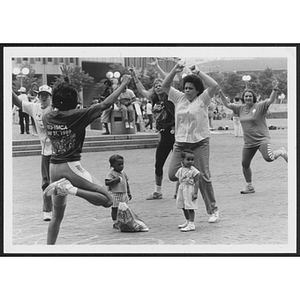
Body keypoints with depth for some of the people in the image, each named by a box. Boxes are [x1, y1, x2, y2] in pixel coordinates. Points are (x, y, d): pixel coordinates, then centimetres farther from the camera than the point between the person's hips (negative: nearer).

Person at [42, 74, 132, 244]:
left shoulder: (47, 118, 2)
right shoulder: (77, 115, -12)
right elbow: (106, 104, -12)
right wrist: (124, 83, -4)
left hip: (54, 168, 6)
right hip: (71, 167, -6)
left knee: (57, 216, 19)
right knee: (108, 200, -6)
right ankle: (71, 189, -23)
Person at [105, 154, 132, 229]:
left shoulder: (123, 173, 11)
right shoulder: (111, 174, -10)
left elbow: (126, 183, 18)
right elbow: (106, 183, -18)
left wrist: (129, 193, 17)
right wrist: (114, 180, -27)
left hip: (124, 194, 6)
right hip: (115, 194, -6)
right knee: (115, 208, 0)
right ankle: (115, 223, 7)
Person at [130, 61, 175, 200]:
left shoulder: (169, 97, -6)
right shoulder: (155, 100, 11)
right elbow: (142, 91, 20)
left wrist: (157, 67, -20)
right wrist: (135, 76, 16)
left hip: (174, 133, -7)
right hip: (163, 135, 7)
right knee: (158, 165, 11)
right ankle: (157, 192, 23)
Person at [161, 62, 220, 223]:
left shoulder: (202, 99, -1)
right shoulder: (179, 98, 10)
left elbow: (214, 86, -15)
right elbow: (165, 86, 10)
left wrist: (198, 72, -12)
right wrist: (174, 71, -2)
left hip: (199, 144, -4)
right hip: (180, 144, 4)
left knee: (203, 177, -5)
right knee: (172, 174, -7)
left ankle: (213, 210, 6)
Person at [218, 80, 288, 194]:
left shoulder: (260, 106, -7)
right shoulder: (240, 108, 9)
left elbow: (271, 100, -20)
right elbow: (227, 104, 17)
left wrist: (275, 89, -36)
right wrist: (221, 93, 7)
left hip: (262, 139, -6)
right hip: (248, 142, 6)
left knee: (268, 158, -28)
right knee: (245, 164, 8)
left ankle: (281, 151, 6)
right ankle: (249, 186, 27)